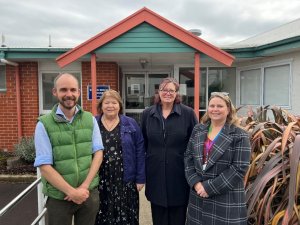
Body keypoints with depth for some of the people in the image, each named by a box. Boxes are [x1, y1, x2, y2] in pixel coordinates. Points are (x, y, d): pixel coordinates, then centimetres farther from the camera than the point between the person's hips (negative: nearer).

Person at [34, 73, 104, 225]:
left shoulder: (90, 119, 2)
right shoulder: (44, 124, -7)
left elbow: (98, 153, -1)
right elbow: (44, 166, -10)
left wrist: (84, 186, -10)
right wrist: (72, 192, -13)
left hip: (90, 193, 3)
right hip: (58, 197, -2)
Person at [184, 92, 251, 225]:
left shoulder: (239, 135, -7)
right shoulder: (198, 130, 6)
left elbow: (239, 168, -14)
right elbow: (188, 157, 6)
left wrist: (210, 187, -16)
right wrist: (195, 183, -9)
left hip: (227, 198, -4)